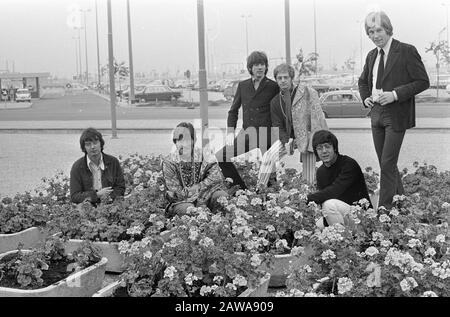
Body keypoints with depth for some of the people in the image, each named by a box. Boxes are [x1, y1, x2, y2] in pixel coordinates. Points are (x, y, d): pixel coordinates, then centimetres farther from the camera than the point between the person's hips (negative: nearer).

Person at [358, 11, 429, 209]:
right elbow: (363, 81, 27)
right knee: (385, 163, 13)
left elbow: (423, 82, -11)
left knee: (387, 163, -9)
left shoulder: (406, 51, -9)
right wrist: (365, 98, 6)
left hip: (396, 115, -7)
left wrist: (395, 94, -19)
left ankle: (384, 209, -3)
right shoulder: (372, 56, 11)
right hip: (377, 114, 7)